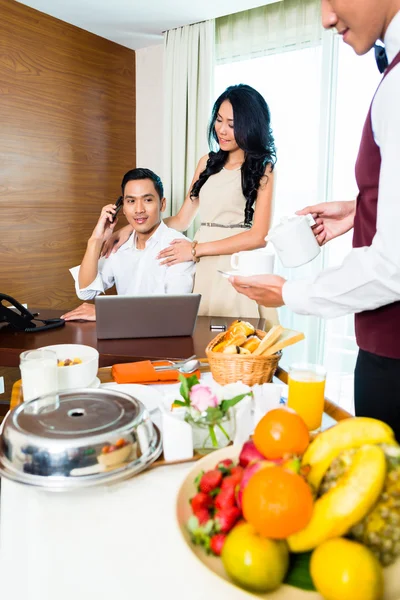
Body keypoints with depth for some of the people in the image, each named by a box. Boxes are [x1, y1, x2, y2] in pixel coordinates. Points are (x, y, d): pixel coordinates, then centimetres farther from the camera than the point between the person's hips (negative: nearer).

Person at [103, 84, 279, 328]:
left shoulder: (262, 169, 0)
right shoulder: (207, 163, 14)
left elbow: (258, 236, -9)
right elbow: (182, 220, 12)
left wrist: (197, 249, -11)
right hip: (204, 269, 4)